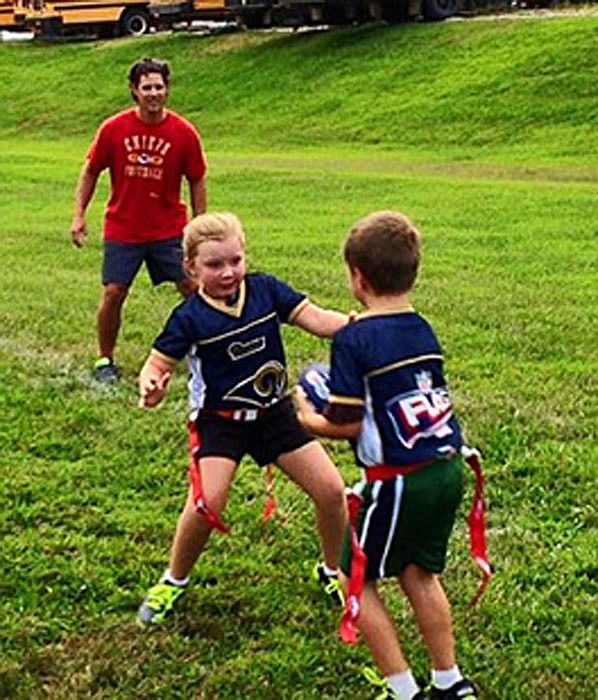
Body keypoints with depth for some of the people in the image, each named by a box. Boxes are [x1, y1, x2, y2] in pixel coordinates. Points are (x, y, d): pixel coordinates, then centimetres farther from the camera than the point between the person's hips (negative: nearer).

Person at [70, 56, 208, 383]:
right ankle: (104, 360, 15)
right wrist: (79, 215, 0)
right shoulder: (113, 129, -7)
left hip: (169, 230, 0)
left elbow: (197, 181, 2)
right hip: (122, 230, 0)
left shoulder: (184, 132, -7)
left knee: (192, 288, -2)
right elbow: (90, 171, 5)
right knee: (113, 293, -3)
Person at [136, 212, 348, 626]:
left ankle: (334, 573, 26)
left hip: (274, 412, 4)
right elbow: (159, 363, -9)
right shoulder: (190, 318, -13)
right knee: (208, 503, -22)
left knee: (331, 490, -1)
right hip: (220, 419, -4)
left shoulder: (265, 289, -5)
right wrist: (151, 387, -32)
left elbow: (316, 319, -8)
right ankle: (174, 582, 7)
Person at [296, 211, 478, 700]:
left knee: (358, 579, 12)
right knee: (419, 574, 24)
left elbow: (346, 425, -14)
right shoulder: (424, 331, 6)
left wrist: (308, 418, 6)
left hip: (398, 481, -7)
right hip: (446, 470, 7)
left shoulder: (353, 339, -15)